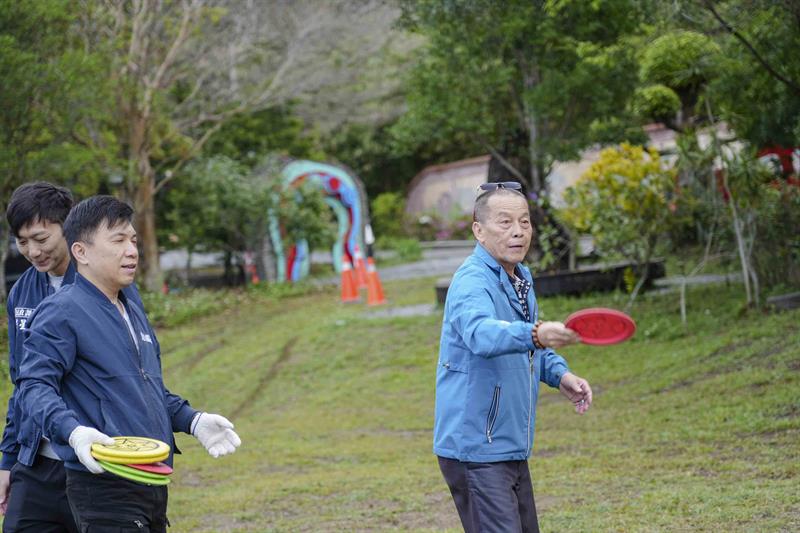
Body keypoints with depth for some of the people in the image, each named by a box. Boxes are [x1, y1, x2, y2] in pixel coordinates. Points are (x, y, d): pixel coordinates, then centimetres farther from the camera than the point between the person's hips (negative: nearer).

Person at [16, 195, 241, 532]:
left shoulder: (133, 313, 21)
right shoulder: (61, 314, -8)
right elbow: (33, 387, -17)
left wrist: (192, 421, 15)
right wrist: (74, 432, -32)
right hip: (103, 487, -9)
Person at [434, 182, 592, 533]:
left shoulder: (521, 277, 11)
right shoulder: (472, 281, -19)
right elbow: (481, 334, -41)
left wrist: (560, 374, 7)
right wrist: (535, 334, -59)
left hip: (511, 449, 10)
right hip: (476, 452, -10)